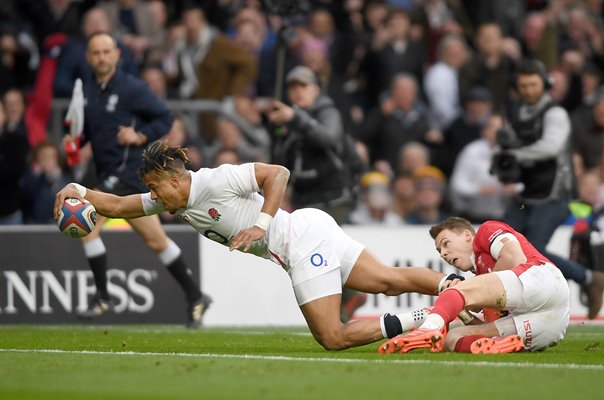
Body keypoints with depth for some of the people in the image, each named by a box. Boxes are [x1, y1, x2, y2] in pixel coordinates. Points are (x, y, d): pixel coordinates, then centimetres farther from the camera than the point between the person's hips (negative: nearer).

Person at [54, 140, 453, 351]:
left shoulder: (216, 180, -17)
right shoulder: (172, 201, 10)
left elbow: (278, 173, -19)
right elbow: (118, 206, 16)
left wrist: (262, 223, -24)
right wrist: (80, 191, 1)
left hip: (304, 236, -9)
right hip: (304, 246, 9)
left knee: (332, 338, -12)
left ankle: (424, 322, -14)